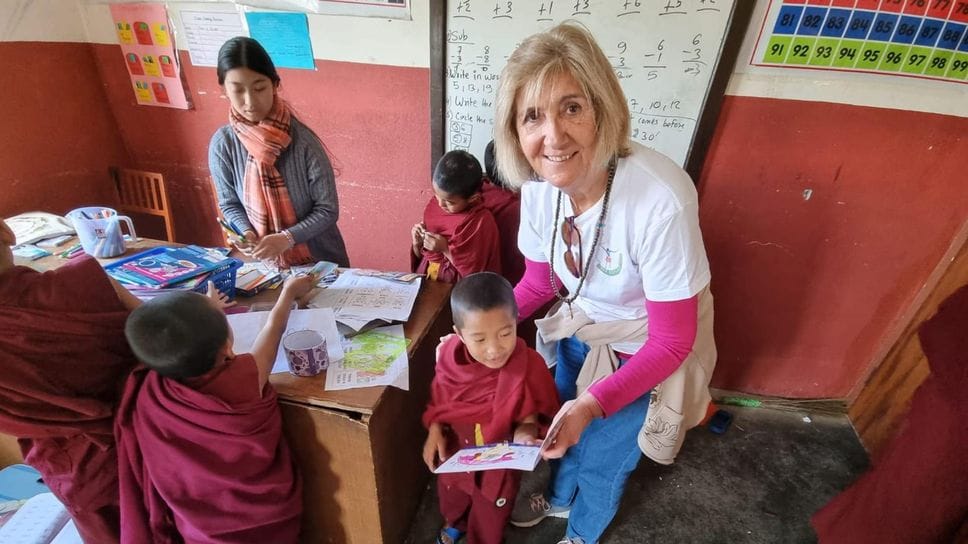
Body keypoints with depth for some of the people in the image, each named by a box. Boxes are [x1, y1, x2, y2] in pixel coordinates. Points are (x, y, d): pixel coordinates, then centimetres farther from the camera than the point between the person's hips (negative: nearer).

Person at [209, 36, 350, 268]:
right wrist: (246, 232, -18)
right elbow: (229, 204, 1)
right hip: (267, 262, 3)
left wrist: (287, 238, -27)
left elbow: (328, 210, -16)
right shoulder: (222, 144, -9)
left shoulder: (303, 141, -19)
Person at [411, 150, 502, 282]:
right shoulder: (434, 204, 1)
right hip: (425, 281, 5)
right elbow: (421, 257, 12)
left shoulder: (481, 224, -16)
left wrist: (446, 250, -17)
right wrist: (417, 243, -7)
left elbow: (474, 274, -12)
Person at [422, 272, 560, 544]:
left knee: (490, 515, 27)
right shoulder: (450, 355, -23)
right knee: (450, 498, 35)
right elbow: (439, 399, -3)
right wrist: (434, 432, -14)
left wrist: (525, 436, -39)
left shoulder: (529, 367, -33)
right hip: (454, 453, 4)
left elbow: (529, 419, -19)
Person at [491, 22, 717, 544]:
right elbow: (539, 282, -4)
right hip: (578, 329, 5)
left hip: (644, 350, -4)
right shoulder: (538, 185, -19)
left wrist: (595, 403, -34)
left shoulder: (660, 199, -37)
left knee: (602, 456, 19)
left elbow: (672, 342, -25)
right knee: (562, 432, 28)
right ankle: (559, 496, 65)